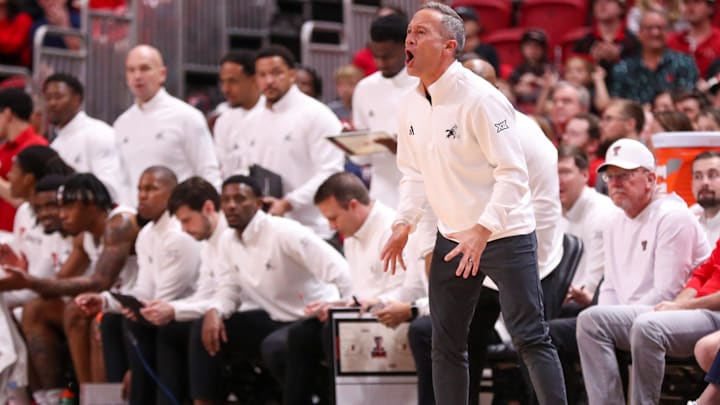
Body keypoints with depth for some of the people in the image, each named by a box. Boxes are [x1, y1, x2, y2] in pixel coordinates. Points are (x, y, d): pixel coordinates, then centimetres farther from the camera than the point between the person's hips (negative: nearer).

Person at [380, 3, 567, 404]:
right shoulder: (412, 106, 4)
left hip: (505, 233, -7)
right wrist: (404, 223, -2)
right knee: (446, 345, 9)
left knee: (531, 338, -7)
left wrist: (483, 230, -29)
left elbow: (513, 172, -21)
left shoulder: (480, 98, -19)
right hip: (452, 236, 7)